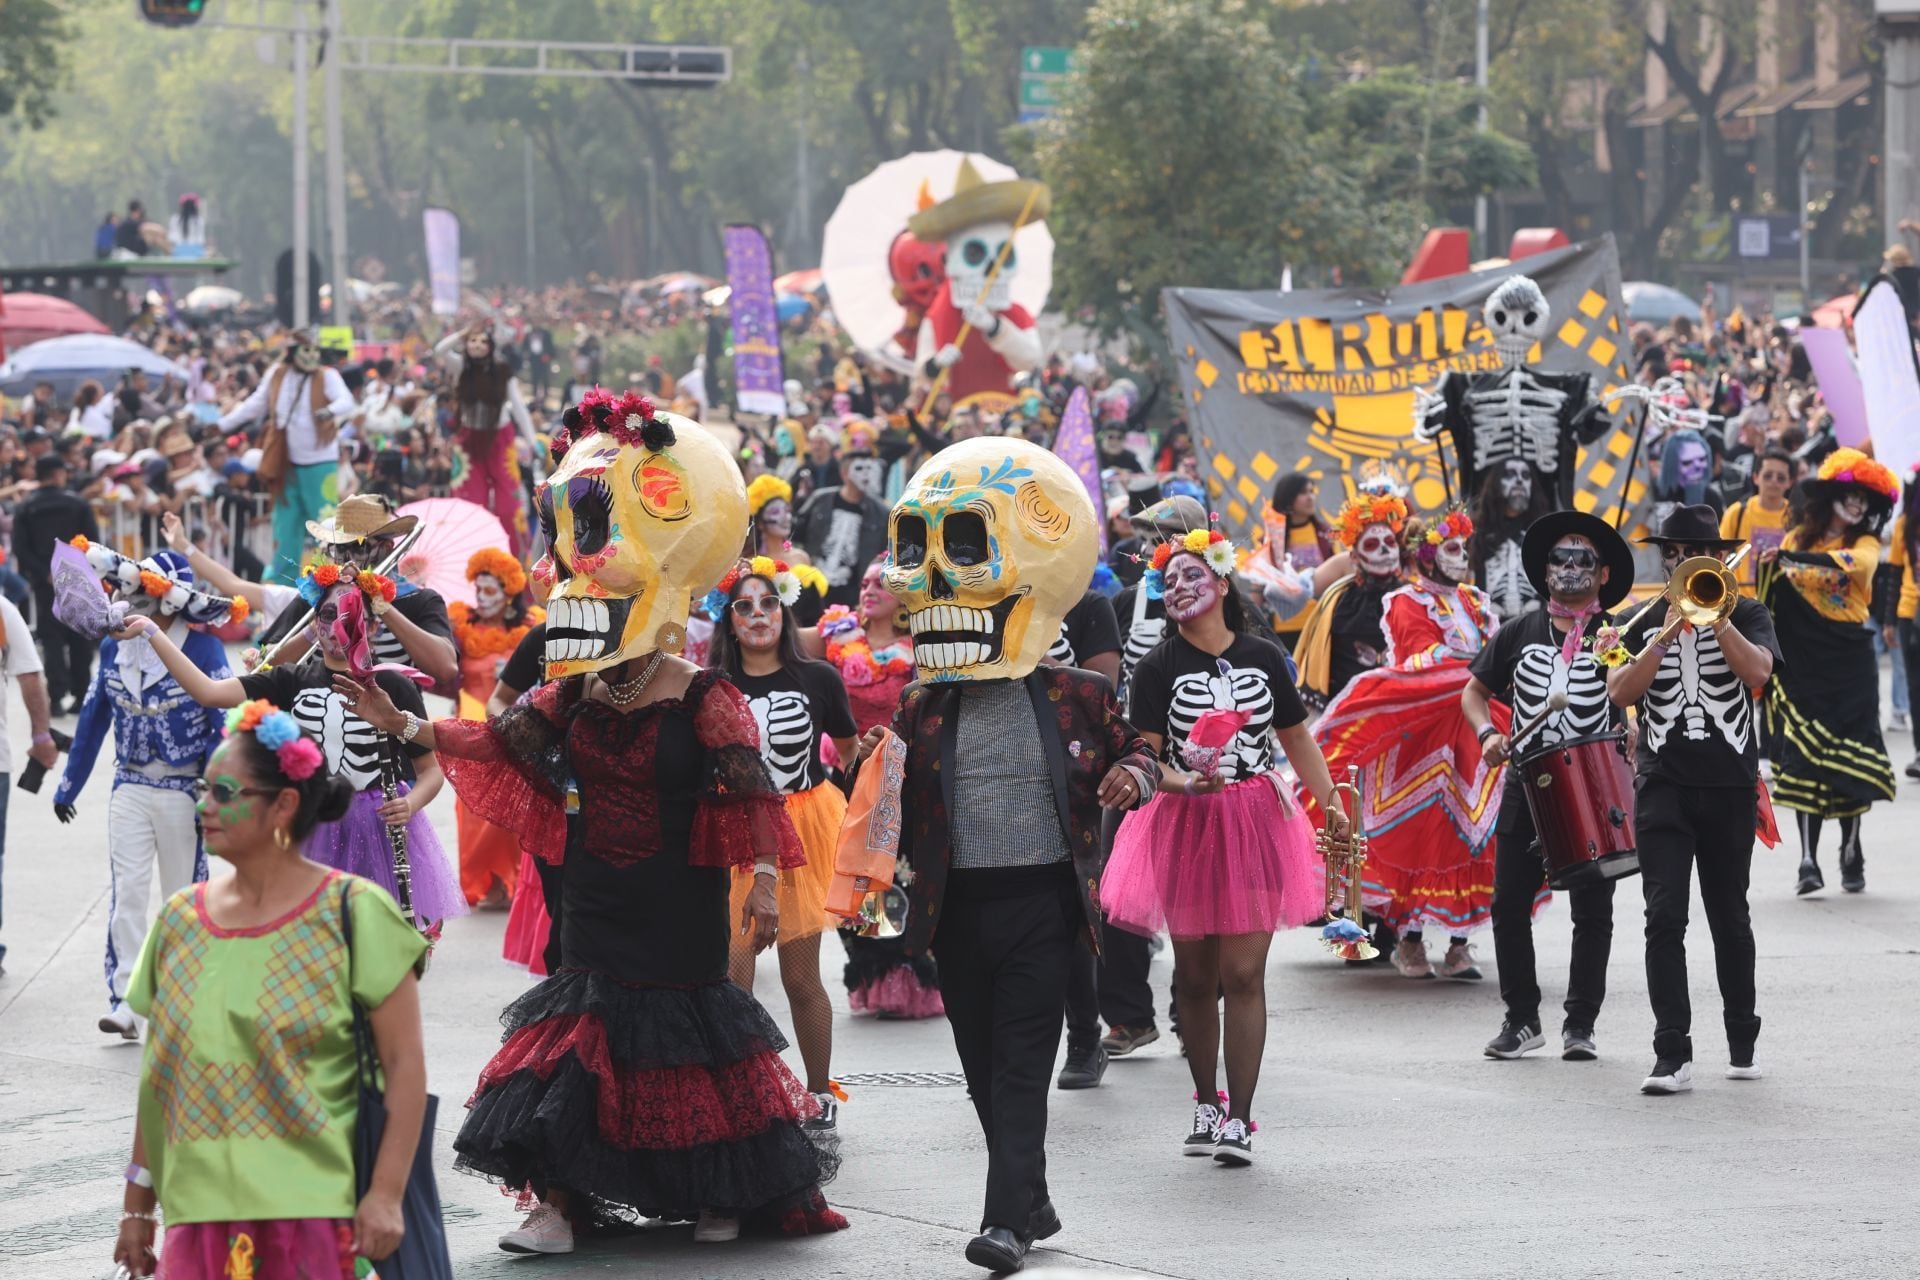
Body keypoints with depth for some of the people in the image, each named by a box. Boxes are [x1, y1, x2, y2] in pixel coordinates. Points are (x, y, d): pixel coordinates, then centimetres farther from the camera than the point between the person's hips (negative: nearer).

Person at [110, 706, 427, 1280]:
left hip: (317, 1215, -4)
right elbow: (159, 1076, 15)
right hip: (200, 1216, 4)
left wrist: (386, 1195, -12)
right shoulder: (181, 919, 10)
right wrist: (138, 1205, 14)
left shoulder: (352, 913, -4)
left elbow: (405, 1065, -6)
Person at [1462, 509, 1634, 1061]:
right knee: (1509, 905, 2)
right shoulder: (1519, 632, 10)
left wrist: (1631, 732, -19)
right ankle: (1521, 1019, 13)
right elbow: (1476, 691, 17)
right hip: (1526, 787, 3)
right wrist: (1488, 733, -1)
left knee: (1592, 912, 2)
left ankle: (1580, 1024, 12)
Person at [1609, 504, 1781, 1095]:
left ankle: (1743, 1042, 26)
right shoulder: (1646, 622, 10)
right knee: (1664, 917, -11)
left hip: (1730, 785, 0)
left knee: (1729, 918, 10)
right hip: (1663, 785, 0)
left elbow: (1758, 673, -13)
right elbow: (1619, 692, -4)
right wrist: (1668, 633, -12)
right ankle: (1672, 1053, -12)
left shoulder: (1746, 614, 6)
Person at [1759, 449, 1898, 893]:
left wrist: (1792, 557, -32)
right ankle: (1808, 860, -8)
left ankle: (1851, 852, 13)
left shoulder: (1866, 543, 2)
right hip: (1802, 662, 1)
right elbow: (1775, 597, 13)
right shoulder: (1798, 537, 8)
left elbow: (1851, 562, -22)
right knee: (1804, 757, -6)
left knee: (1848, 760, -2)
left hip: (1850, 662, -1)